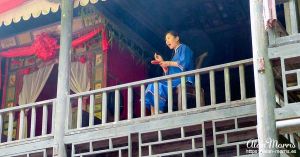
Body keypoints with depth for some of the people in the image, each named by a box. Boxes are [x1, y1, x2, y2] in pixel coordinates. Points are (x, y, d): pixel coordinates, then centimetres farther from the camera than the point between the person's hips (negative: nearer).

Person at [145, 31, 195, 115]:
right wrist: (162, 62, 10)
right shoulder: (175, 53, 28)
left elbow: (185, 63, -14)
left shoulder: (184, 48, 6)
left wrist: (169, 63, -6)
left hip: (184, 81, -8)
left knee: (157, 87, -25)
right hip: (175, 81, 8)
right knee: (152, 87, -10)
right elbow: (168, 73, 21)